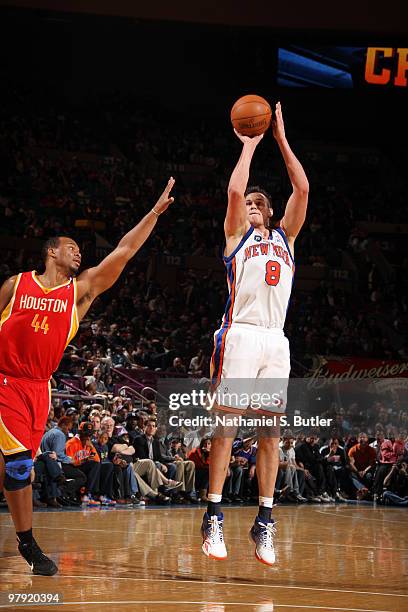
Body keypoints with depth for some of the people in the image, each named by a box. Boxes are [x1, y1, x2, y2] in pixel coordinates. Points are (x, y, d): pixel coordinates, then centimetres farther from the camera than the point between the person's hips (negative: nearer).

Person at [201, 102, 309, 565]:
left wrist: (281, 139, 13)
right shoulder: (237, 234, 13)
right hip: (240, 333, -4)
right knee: (226, 424, -8)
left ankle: (264, 522, 4)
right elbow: (235, 190, -4)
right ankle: (213, 518, -7)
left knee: (270, 431, 2)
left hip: (276, 340, 4)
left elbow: (302, 188, 12)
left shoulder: (284, 236, 23)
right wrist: (249, 145, 7)